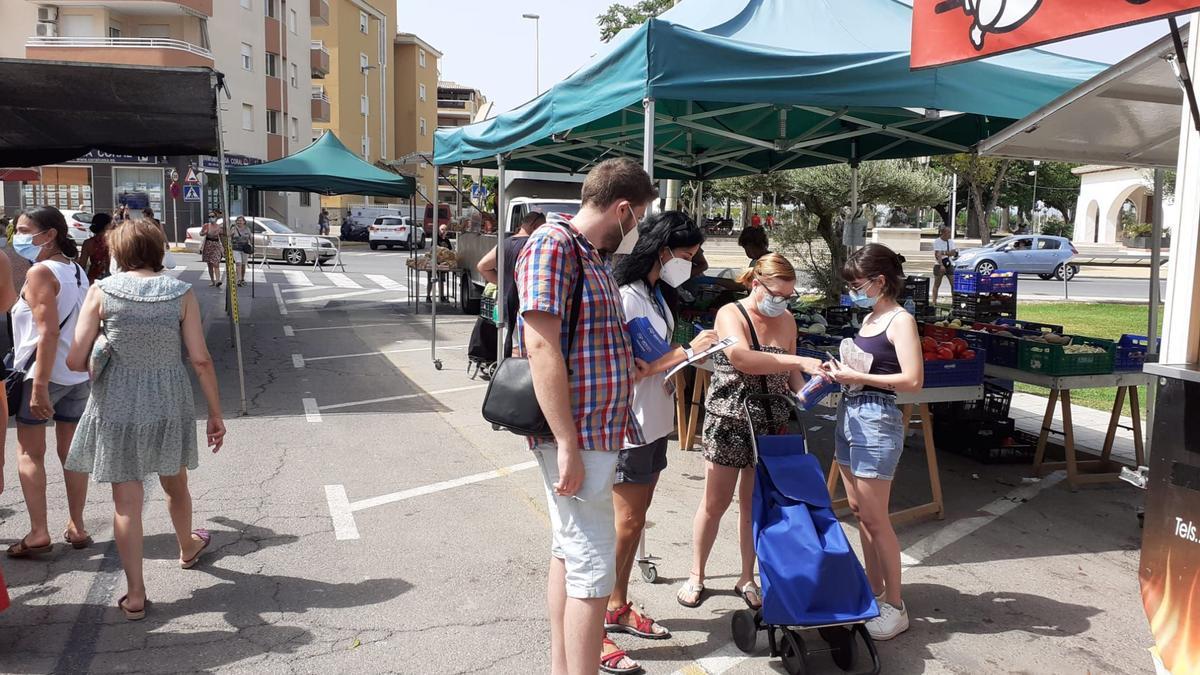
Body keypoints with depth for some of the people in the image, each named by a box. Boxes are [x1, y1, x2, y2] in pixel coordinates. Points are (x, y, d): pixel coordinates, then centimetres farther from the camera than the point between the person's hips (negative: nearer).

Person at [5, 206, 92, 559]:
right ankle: (77, 527, 17)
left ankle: (39, 533, 5)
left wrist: (39, 386, -22)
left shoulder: (40, 272, -13)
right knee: (71, 452, 12)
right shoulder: (77, 271, 9)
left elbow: (48, 332, -21)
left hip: (44, 371, -7)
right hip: (79, 372, 7)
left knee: (30, 453, 5)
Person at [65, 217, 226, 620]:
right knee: (175, 485, 24)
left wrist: (98, 368, 14)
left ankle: (134, 595, 13)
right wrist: (215, 413, 0)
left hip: (117, 408, -1)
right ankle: (188, 549, 48)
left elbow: (76, 361, -10)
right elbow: (201, 360, -8)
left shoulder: (102, 292, -9)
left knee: (126, 502, 8)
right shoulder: (181, 293, -7)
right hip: (170, 405, 2)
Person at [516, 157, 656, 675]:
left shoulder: (592, 255, 15)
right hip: (577, 436, -10)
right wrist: (568, 445, -25)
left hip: (594, 432, 10)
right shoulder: (553, 244, -14)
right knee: (593, 564, -6)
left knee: (569, 549, 18)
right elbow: (541, 347, -22)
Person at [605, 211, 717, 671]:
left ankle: (618, 607, 30)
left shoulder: (658, 293, 11)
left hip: (654, 422, 9)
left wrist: (691, 352, 1)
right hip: (630, 425, -9)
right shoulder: (626, 296, -19)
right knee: (625, 522, -3)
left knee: (636, 517, 16)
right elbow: (627, 368, -24)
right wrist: (687, 352, -21)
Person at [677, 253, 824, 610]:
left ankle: (747, 578, 27)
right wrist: (799, 361, -32)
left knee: (753, 502, 12)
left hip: (770, 424, 4)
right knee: (715, 503, 7)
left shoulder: (786, 320, 6)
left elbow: (788, 373, 14)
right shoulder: (730, 314, -11)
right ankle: (697, 575, 23)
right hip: (728, 421, -4)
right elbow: (741, 357, -29)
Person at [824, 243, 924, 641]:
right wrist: (839, 372, 0)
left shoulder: (900, 320, -11)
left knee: (875, 518, -2)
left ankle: (895, 608, 10)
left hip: (876, 419, -9)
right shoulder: (869, 318, 13)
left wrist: (856, 377, -19)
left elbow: (912, 380, -20)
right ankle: (874, 591, 26)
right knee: (859, 511, 14)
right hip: (849, 414, 9)